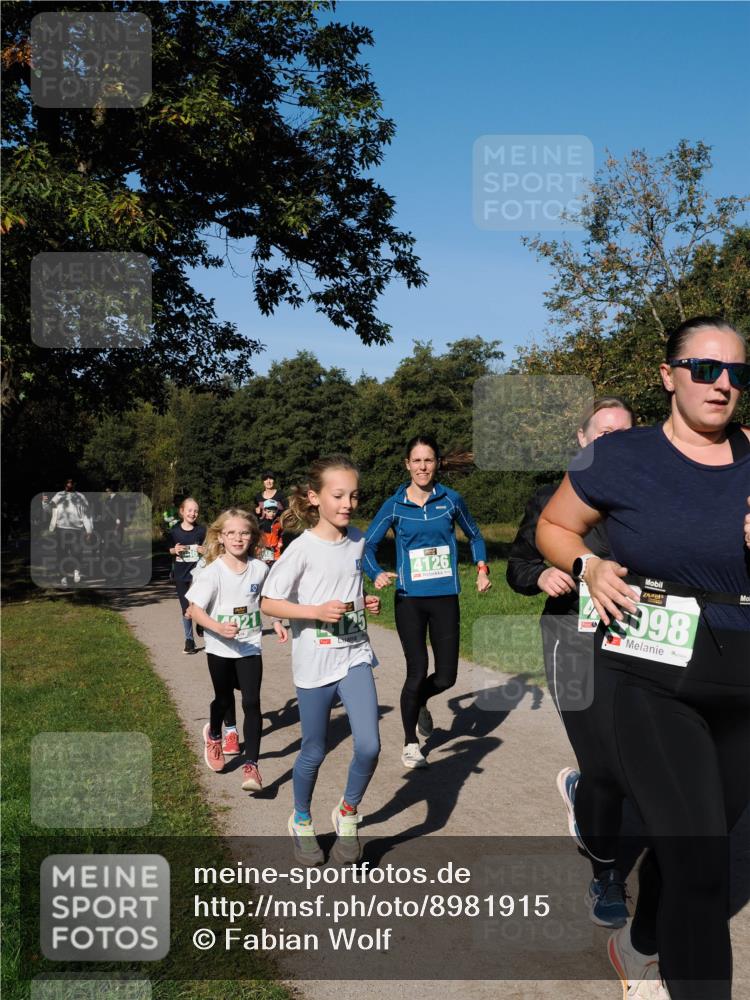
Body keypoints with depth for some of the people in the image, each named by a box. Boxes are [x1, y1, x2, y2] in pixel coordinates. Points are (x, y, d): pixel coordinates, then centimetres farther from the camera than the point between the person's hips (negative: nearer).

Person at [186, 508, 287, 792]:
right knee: (224, 699, 18)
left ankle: (251, 765, -3)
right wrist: (219, 628, -29)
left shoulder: (260, 569, -6)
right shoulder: (212, 572, -15)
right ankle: (214, 736, 50)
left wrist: (276, 623, 3)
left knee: (252, 703, -8)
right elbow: (195, 609, -15)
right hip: (220, 648, -1)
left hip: (250, 646, 1)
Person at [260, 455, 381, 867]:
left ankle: (347, 814, 18)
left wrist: (366, 603, -1)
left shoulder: (358, 540, 3)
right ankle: (302, 821, 37)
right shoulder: (303, 548, -13)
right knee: (314, 752, 10)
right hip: (314, 662, -4)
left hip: (355, 655, 4)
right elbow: (268, 602, -11)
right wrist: (317, 611, -23)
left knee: (369, 747, -9)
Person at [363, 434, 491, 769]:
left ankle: (419, 702, 39)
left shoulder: (451, 500, 1)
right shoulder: (394, 505, -1)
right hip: (409, 599, -2)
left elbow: (474, 536, 16)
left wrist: (482, 567, 0)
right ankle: (410, 745, 17)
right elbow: (367, 544, 4)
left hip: (445, 597, 2)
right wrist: (377, 574, -15)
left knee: (446, 676, 3)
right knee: (417, 671, -5)